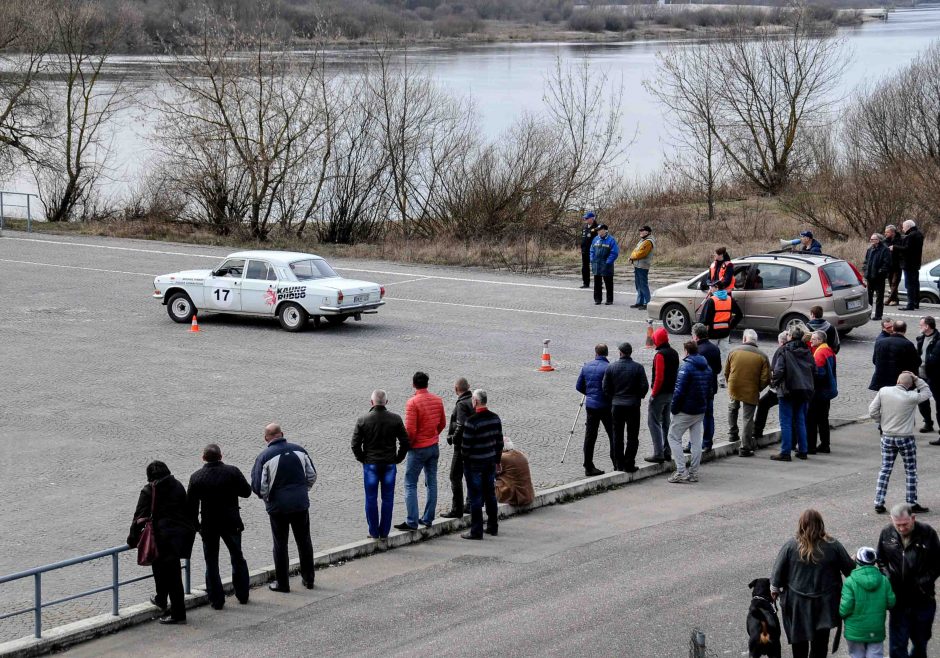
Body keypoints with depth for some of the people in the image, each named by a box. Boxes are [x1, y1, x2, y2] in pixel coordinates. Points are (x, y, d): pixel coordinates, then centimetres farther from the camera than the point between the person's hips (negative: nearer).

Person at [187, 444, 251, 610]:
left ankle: (216, 600, 9)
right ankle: (242, 595, 25)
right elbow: (246, 491, -2)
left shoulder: (196, 477, -7)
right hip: (231, 524, 1)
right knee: (237, 558, 18)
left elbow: (190, 504, -3)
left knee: (211, 563, 10)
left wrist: (195, 524, 9)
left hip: (209, 526, -1)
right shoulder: (232, 472, -10)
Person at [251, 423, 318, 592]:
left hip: (278, 506, -3)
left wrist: (266, 498, 8)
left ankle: (282, 583, 13)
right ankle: (308, 578, 24)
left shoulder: (264, 457, -12)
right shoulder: (299, 450, 0)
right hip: (301, 503, 3)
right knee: (304, 541, 16)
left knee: (280, 544, 8)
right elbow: (312, 475, 5)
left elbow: (259, 487, -13)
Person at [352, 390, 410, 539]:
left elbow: (355, 444, -5)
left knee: (371, 499, 7)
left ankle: (374, 532, 10)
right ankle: (384, 532, 11)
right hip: (390, 464, 1)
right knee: (388, 499, 9)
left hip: (370, 464, -1)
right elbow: (405, 442, -1)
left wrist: (362, 459, 8)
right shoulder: (395, 419, -4)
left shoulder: (363, 420, -7)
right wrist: (398, 458, 11)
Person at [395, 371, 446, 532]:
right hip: (434, 446, 7)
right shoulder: (437, 400, 2)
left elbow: (410, 429, -21)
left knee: (410, 484, -1)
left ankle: (412, 522, -5)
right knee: (432, 483, 13)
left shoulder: (412, 402, -19)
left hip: (418, 448, -7)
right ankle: (428, 519, 17)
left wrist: (408, 444, -5)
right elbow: (442, 424, 12)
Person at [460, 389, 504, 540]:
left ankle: (476, 531, 3)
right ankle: (493, 527, 25)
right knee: (490, 495, 17)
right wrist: (497, 460, 17)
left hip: (474, 464, -7)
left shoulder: (471, 422, -21)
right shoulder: (495, 418, 1)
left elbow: (466, 446, -17)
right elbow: (499, 441, 8)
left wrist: (464, 456, 3)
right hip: (490, 462, 7)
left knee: (475, 497, 0)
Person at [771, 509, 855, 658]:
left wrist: (775, 589, 11)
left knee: (799, 637, 17)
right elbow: (850, 569, -3)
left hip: (797, 602, 0)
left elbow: (778, 572, -6)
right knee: (820, 639, 11)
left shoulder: (790, 546, -14)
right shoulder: (833, 546, -12)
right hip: (825, 603, 0)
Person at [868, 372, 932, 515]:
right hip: (905, 438, -3)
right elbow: (926, 393, 2)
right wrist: (917, 379, 0)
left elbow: (872, 411, -5)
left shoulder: (883, 391, -8)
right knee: (910, 471, 11)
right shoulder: (910, 397, -16)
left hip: (887, 437, 3)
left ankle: (878, 503, 11)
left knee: (885, 470, 12)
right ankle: (912, 504, 15)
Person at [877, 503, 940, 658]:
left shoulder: (927, 533, -11)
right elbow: (881, 560, 10)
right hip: (898, 600, 1)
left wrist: (923, 582, -14)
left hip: (923, 600, -1)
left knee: (920, 642, 16)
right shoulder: (887, 533, -5)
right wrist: (887, 577, -6)